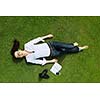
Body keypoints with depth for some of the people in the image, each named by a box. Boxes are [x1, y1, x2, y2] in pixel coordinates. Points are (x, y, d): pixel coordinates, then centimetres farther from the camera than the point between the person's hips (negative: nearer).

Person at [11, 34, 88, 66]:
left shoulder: (26, 46, -7)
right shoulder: (28, 59, -11)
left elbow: (36, 40, 4)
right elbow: (40, 62, -8)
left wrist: (46, 36, 6)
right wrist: (51, 61, -8)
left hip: (49, 45, 2)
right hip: (51, 54, -2)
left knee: (66, 47, -10)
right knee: (65, 51, -2)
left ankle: (73, 45, 22)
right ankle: (78, 49, 22)